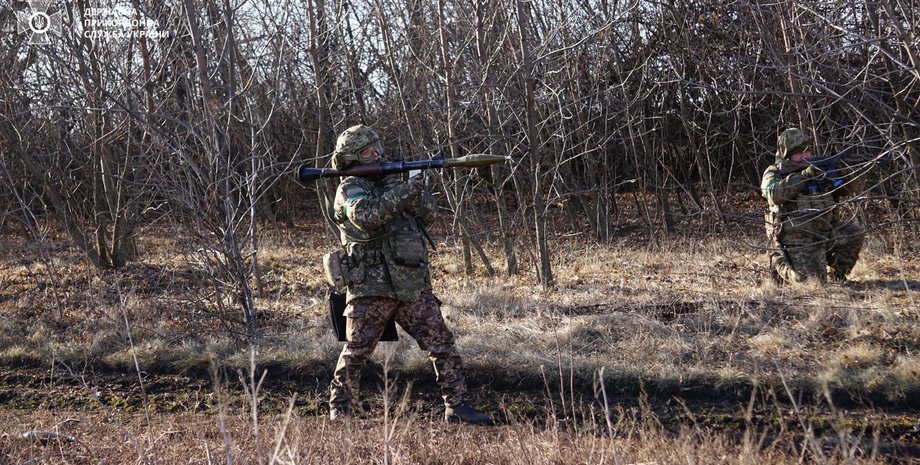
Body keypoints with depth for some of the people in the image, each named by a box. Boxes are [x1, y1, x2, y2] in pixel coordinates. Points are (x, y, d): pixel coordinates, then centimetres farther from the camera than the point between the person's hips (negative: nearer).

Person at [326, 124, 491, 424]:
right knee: (355, 353, 0)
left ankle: (456, 406, 6)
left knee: (442, 344, 1)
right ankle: (339, 411, 16)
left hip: (413, 287, 6)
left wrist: (417, 194, -10)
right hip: (370, 290, -6)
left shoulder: (391, 181, 16)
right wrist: (405, 191, -24)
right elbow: (366, 215, -25)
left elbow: (427, 211, 10)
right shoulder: (350, 189, -3)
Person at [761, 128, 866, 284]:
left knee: (855, 235, -19)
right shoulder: (774, 173, -2)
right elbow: (775, 194, -25)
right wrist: (803, 176, -27)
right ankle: (779, 261, 15)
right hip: (798, 238, -4)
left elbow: (855, 187, 9)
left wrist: (845, 174, -14)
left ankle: (838, 274, 6)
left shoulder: (820, 168, 9)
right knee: (810, 281, -16)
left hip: (826, 230, 4)